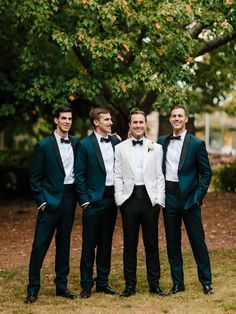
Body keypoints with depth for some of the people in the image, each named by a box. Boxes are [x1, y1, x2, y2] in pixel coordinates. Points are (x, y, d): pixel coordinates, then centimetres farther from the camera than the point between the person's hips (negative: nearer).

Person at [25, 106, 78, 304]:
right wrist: (41, 200, -8)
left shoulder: (76, 143, 6)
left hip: (69, 198, 4)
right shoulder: (44, 146, -4)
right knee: (40, 244, -5)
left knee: (64, 243, 10)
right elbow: (35, 177, -3)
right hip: (50, 199, -4)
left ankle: (61, 286, 18)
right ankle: (33, 289, 0)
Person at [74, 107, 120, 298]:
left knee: (106, 243, 11)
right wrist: (84, 200, -9)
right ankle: (86, 284, 8)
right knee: (89, 244, 0)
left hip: (112, 198, 4)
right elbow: (79, 175, -5)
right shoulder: (85, 144, -5)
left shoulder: (116, 142, 8)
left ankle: (103, 282, 19)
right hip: (94, 200, -4)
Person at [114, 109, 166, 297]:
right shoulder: (120, 148, 8)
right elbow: (118, 176, 5)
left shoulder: (156, 148, 9)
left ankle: (154, 284, 13)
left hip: (150, 199, 0)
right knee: (130, 244, 4)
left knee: (152, 244, 4)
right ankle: (130, 285, 12)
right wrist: (120, 199, -4)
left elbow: (160, 176, 7)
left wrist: (159, 200, -2)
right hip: (129, 199, 0)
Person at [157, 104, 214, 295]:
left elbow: (206, 173, -1)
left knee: (198, 241, 1)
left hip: (189, 198, -3)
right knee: (172, 242, 8)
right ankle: (178, 283, 17)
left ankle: (206, 282, 11)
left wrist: (198, 196, -7)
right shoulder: (162, 142, 8)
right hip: (168, 198, 3)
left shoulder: (196, 144, -2)